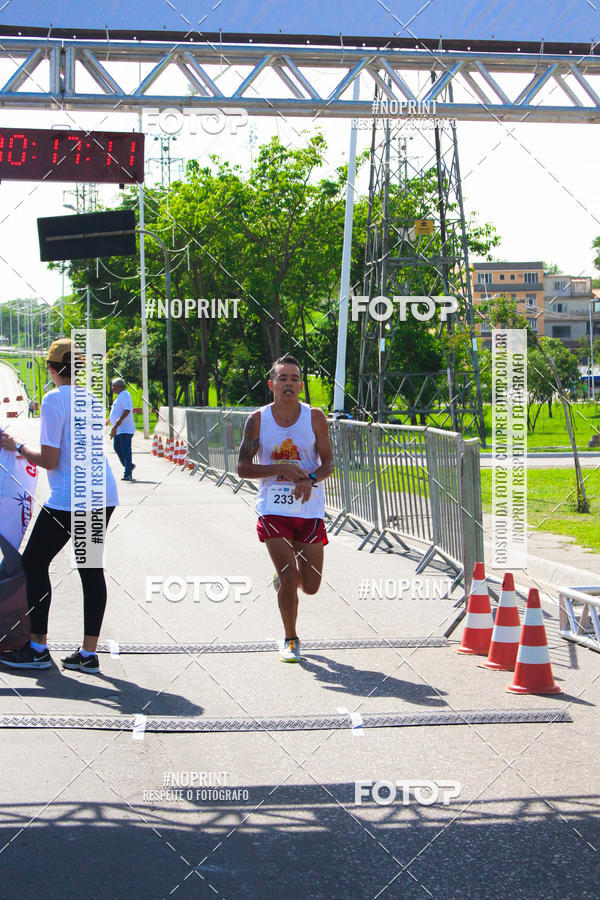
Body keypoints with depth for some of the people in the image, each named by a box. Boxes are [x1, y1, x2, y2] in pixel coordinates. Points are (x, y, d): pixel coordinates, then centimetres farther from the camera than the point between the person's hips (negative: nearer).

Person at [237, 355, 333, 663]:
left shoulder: (314, 417, -2)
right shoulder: (257, 420, -3)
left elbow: (328, 462, 0)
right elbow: (242, 467, -3)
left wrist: (310, 479, -22)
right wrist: (280, 469, -18)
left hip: (309, 509, 2)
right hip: (273, 510, -2)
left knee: (310, 586, 6)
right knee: (288, 577, -11)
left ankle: (282, 577, 42)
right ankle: (290, 640, 9)